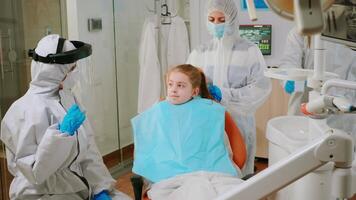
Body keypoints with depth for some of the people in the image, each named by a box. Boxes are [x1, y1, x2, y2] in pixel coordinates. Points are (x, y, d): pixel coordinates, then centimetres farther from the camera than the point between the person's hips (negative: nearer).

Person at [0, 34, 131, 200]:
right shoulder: (26, 111, -17)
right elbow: (34, 172, -19)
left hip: (79, 186, 7)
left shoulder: (67, 99, 5)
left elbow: (88, 151, 2)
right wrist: (62, 133, -27)